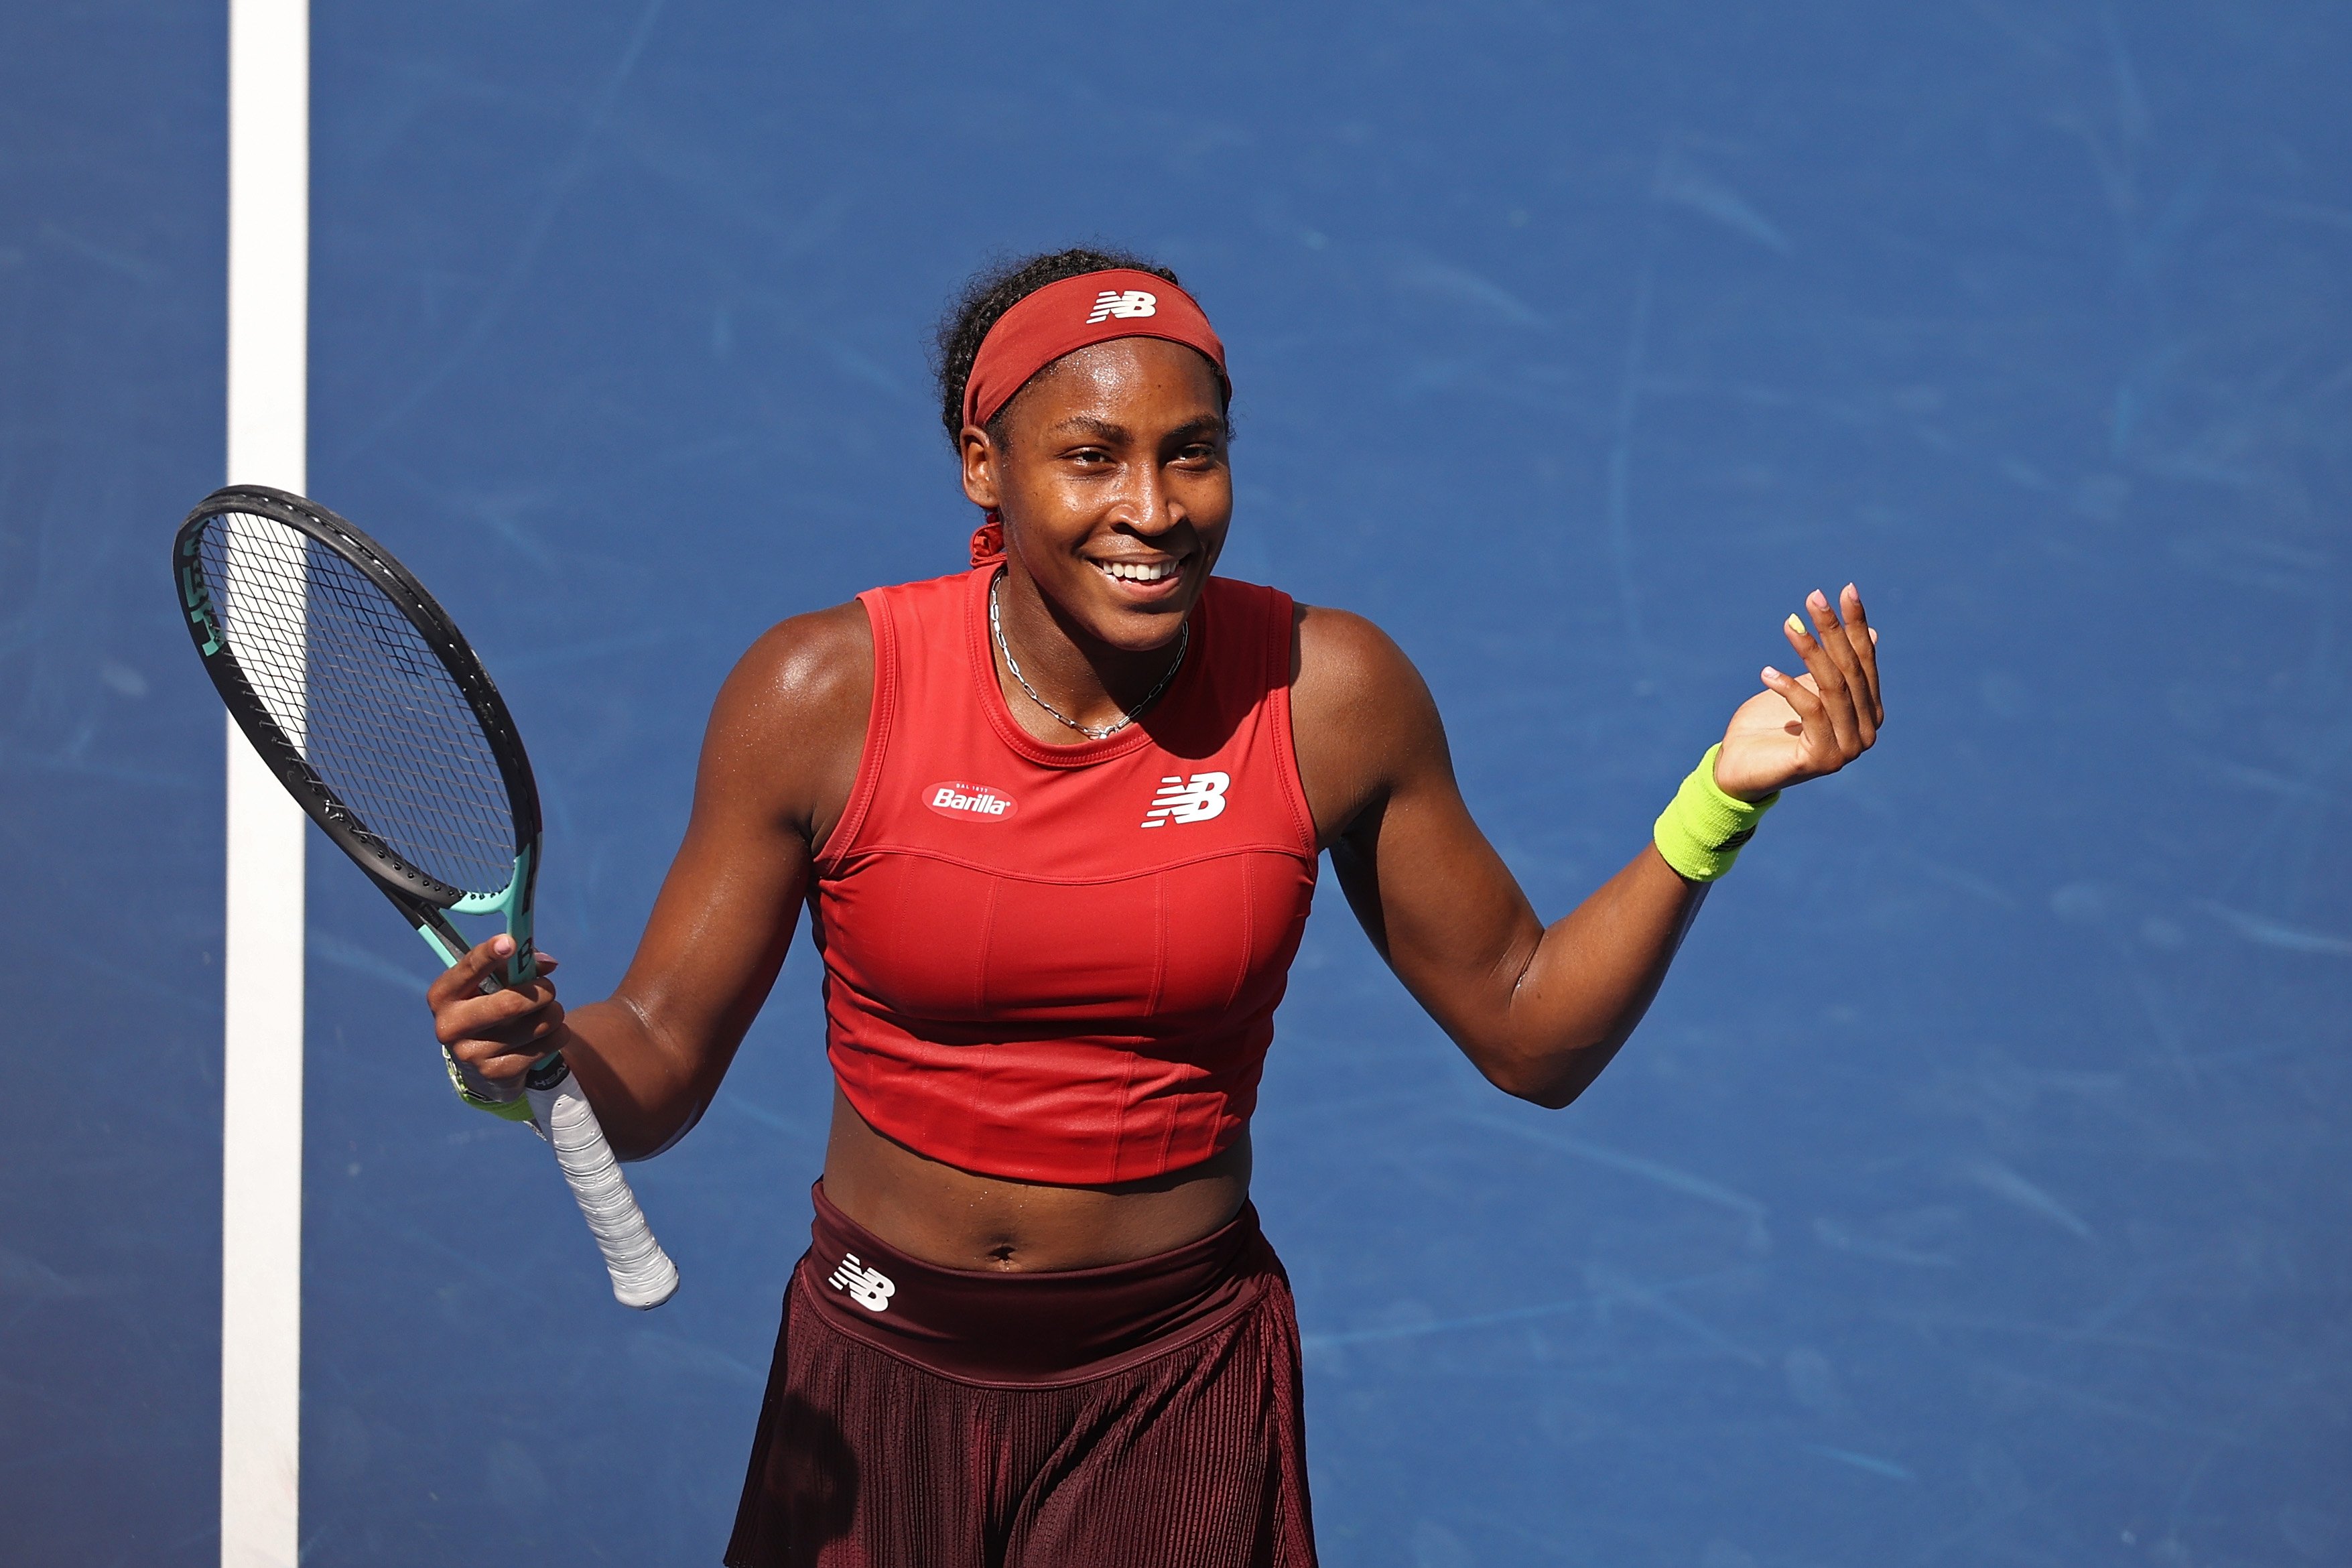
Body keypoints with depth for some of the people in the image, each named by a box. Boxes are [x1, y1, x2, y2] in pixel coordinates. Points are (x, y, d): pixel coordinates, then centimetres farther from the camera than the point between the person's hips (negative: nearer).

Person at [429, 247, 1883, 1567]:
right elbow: (658, 1066, -5)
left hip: (1181, 1403, 0)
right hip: (882, 1386, 0)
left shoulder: (1329, 695, -8)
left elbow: (1530, 1034, 1)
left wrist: (1717, 804, -11)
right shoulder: (822, 694, -11)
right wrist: (540, 1051, -28)